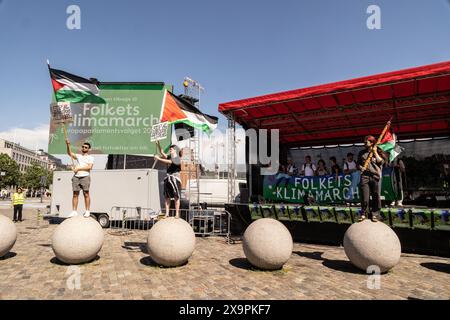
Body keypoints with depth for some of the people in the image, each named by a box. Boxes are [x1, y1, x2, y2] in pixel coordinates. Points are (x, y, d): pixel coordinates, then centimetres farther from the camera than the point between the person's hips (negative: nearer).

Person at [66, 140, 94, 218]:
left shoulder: (90, 157, 10)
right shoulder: (78, 156, 21)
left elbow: (89, 167, -5)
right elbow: (70, 153, 2)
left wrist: (78, 168, -9)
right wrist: (68, 145, -12)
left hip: (85, 176, -4)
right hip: (76, 177, 4)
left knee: (86, 194, -5)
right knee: (75, 194, 2)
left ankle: (87, 211, -3)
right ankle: (74, 211, 5)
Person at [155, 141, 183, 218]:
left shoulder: (177, 158, -5)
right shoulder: (169, 157, 14)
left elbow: (169, 162, -18)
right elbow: (162, 153, 9)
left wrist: (159, 158, -18)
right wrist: (158, 145, -4)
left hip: (175, 177, -6)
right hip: (168, 178, 6)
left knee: (176, 197, -4)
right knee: (167, 197, 4)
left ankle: (177, 213, -1)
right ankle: (167, 213, 7)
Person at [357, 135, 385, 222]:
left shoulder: (378, 152, 10)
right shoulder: (362, 153, 15)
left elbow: (381, 162, -4)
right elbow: (358, 163, 18)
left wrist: (375, 152, -3)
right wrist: (360, 168, -3)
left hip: (375, 176, -1)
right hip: (365, 176, 1)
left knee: (376, 197, 1)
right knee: (365, 197, -2)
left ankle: (374, 214, 11)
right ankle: (363, 214, 8)